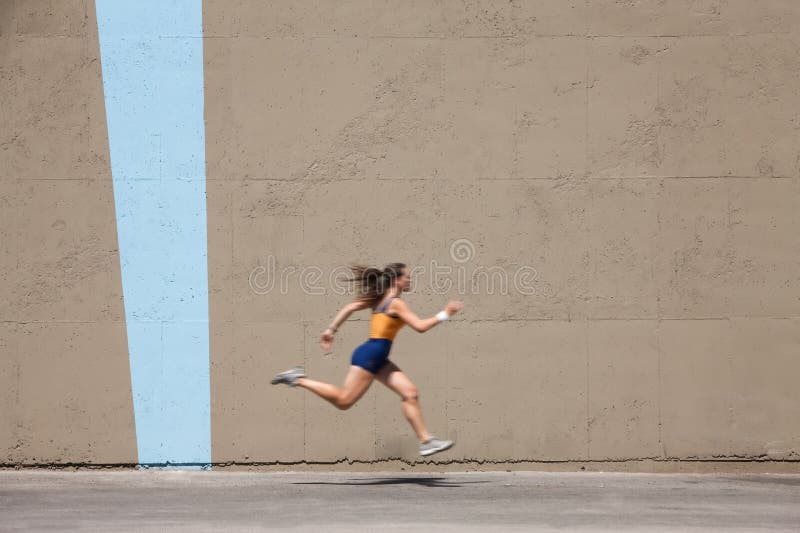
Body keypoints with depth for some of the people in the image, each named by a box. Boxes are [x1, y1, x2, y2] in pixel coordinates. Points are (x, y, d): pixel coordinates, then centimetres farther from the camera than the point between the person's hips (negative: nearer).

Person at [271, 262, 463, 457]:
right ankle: (299, 379, 1)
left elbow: (350, 307, 13)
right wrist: (444, 314, -8)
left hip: (378, 359, 10)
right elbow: (420, 327, -17)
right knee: (344, 401, -5)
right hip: (370, 355, -10)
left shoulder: (381, 299, 16)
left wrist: (331, 330, 16)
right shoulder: (396, 303, -11)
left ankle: (426, 441, 0)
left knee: (410, 393, 3)